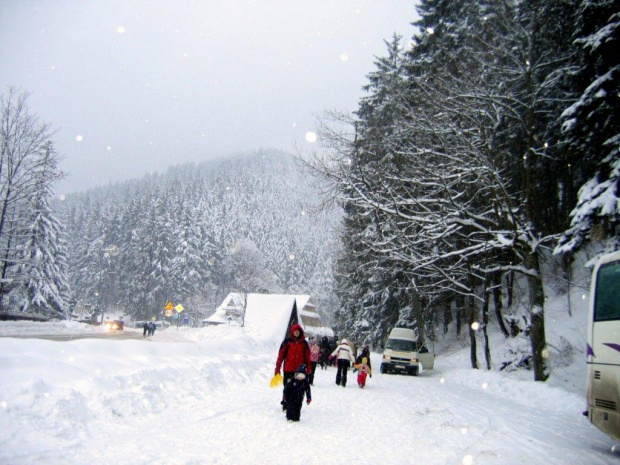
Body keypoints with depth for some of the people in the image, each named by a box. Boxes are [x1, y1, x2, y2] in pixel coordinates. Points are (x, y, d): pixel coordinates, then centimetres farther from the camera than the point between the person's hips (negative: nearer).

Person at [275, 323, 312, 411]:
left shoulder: (304, 343, 7)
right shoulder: (287, 341, -2)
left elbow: (307, 356, 11)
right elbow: (281, 355, -3)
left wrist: (308, 368, 7)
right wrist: (277, 368, -6)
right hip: (288, 369, -2)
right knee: (287, 387, 3)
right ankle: (285, 404, 13)